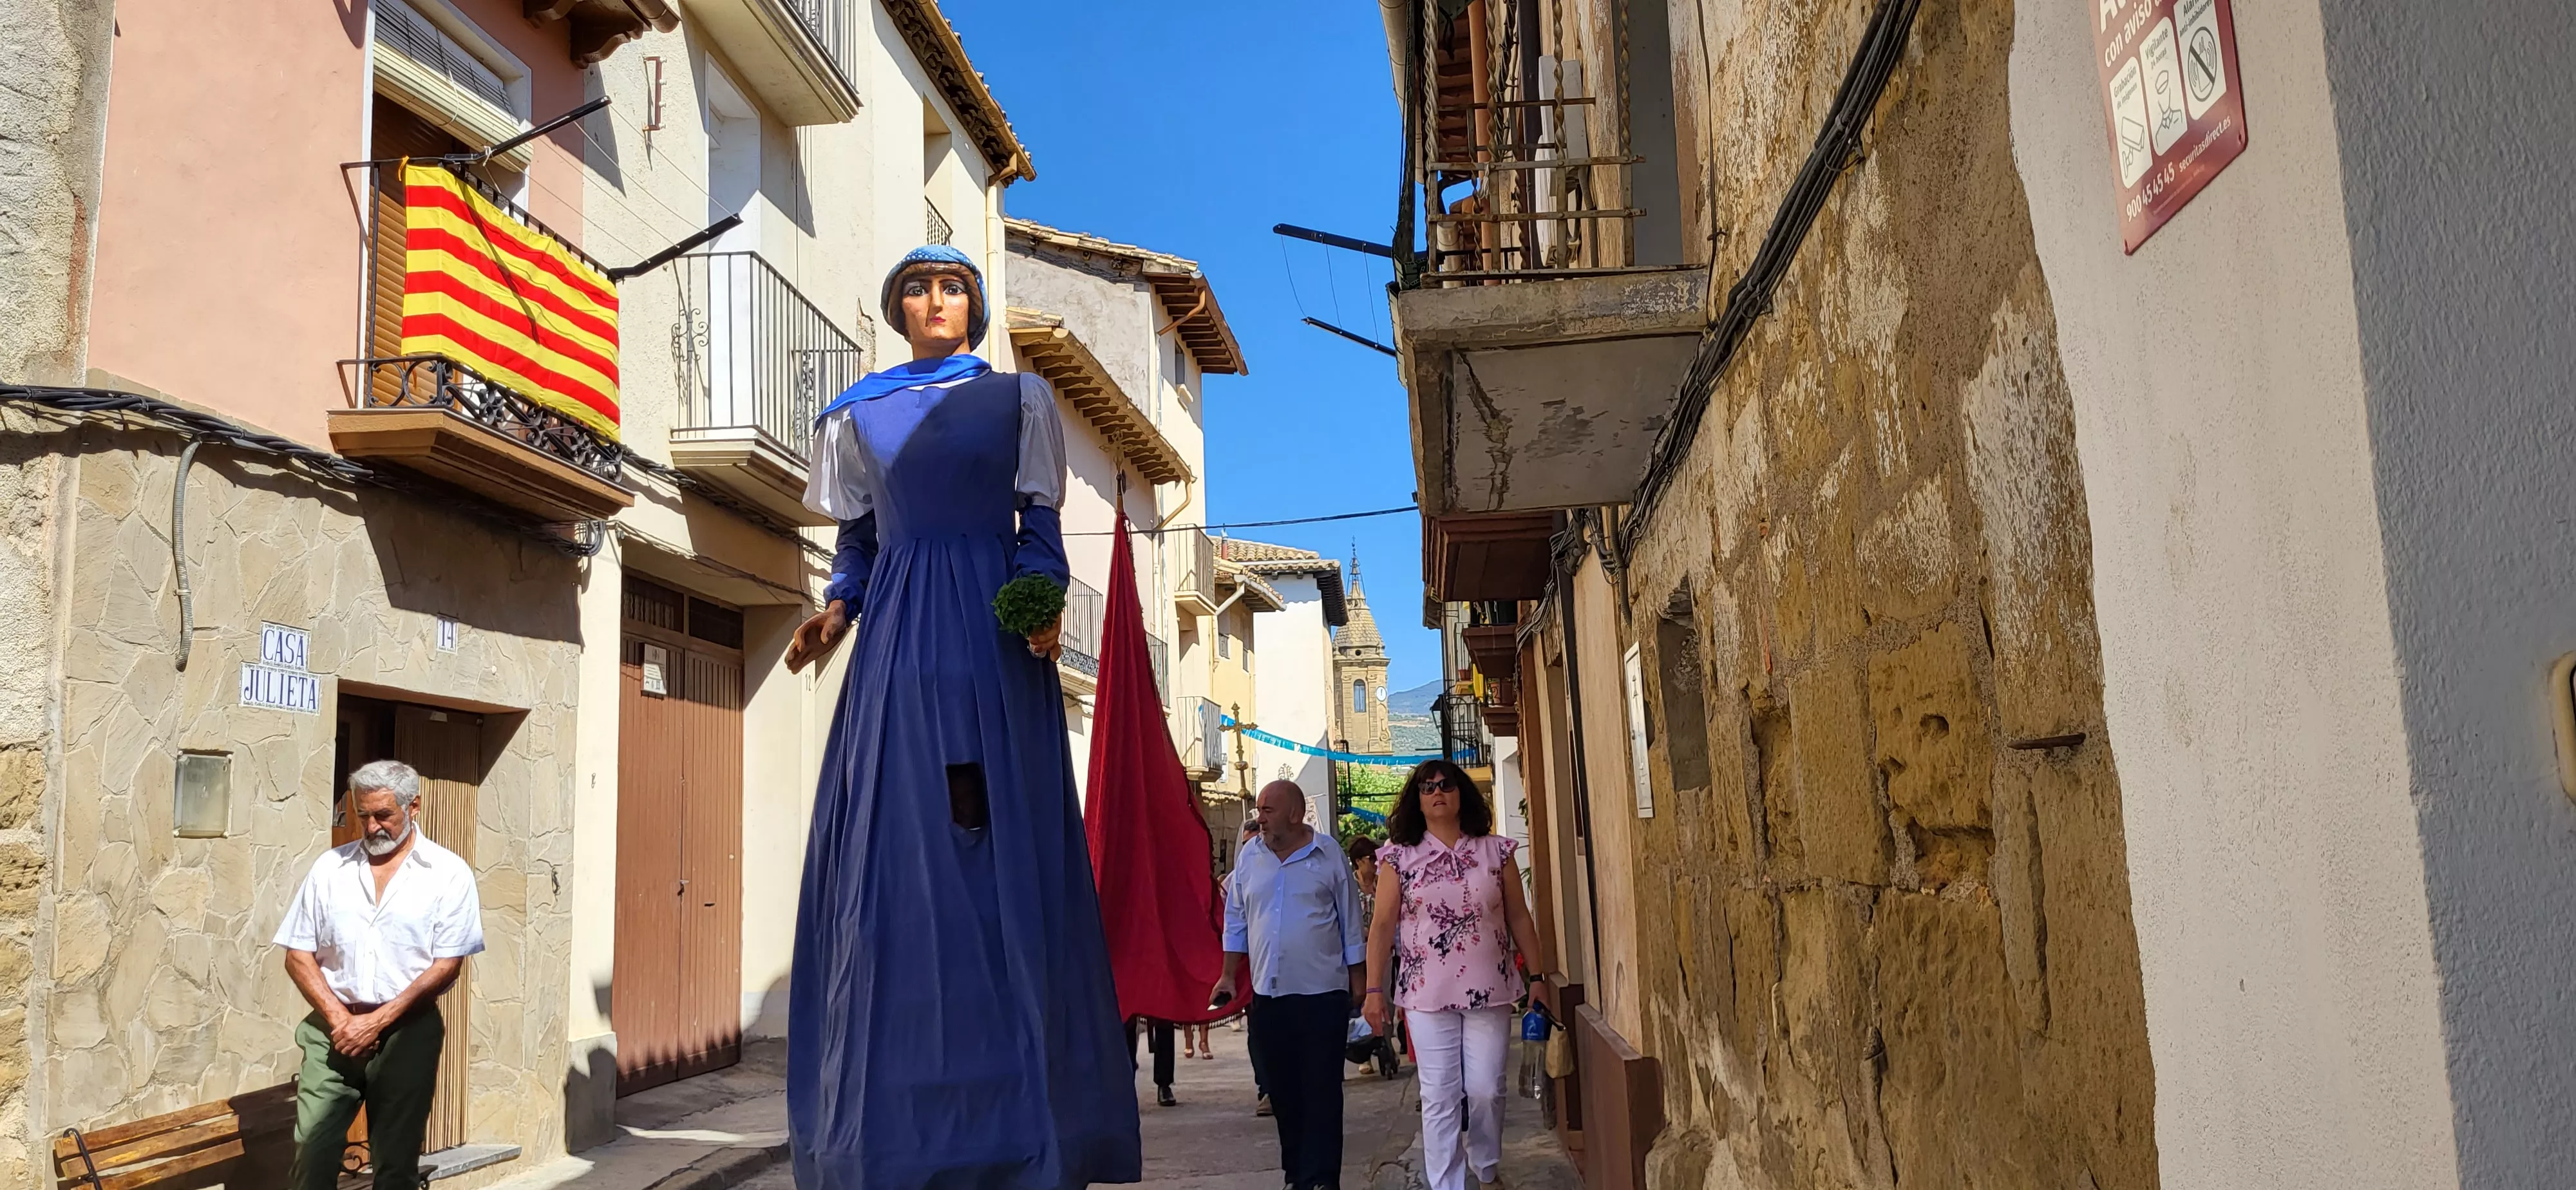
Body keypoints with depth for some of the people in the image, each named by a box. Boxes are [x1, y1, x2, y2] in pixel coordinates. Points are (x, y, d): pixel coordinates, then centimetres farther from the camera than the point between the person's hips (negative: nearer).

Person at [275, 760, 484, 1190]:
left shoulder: (449, 873, -2)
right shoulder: (329, 868, 7)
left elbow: (447, 965, -6)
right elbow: (298, 956, 7)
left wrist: (378, 1021, -12)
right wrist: (338, 1018, -6)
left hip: (407, 1030, -2)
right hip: (333, 1028, 2)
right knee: (311, 1151, -4)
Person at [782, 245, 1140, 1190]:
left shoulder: (1018, 398, 12)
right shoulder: (858, 414, 17)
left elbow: (1039, 530, 7)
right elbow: (855, 545, 17)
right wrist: (833, 613, -2)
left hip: (993, 646, -2)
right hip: (897, 643, 2)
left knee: (1005, 852, -7)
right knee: (890, 853, -4)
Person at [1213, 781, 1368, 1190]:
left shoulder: (1330, 856, -2)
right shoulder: (1250, 858, 6)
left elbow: (1350, 925, 3)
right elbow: (1236, 921, 13)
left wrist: (1357, 985, 3)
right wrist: (1229, 976, 9)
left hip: (1323, 994, -3)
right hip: (1268, 995, 4)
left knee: (1322, 1092, -2)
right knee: (1283, 1091, 10)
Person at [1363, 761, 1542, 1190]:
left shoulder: (1495, 851, 4)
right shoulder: (1399, 857, -1)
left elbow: (1519, 918, 8)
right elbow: (1383, 926, -2)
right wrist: (1374, 989, -6)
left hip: (1489, 991, 1)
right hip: (1427, 995, -1)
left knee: (1486, 1090, 6)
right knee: (1439, 1098, 1)